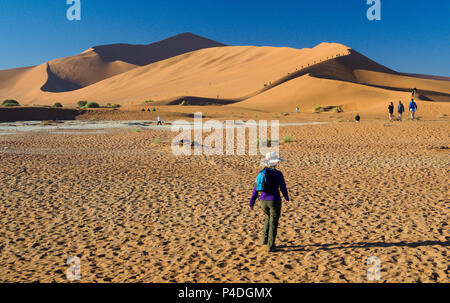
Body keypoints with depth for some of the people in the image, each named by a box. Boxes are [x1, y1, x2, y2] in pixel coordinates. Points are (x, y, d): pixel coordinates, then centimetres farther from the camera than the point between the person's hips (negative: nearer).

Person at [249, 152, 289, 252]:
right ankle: (270, 246, 9)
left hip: (263, 201, 5)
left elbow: (256, 189, 2)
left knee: (269, 217, 30)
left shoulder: (261, 173, -1)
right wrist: (287, 197, 17)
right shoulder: (278, 174, -14)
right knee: (273, 223, 7)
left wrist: (251, 203, 8)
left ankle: (265, 239, 27)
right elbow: (283, 188, -4)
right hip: (274, 201, -5)